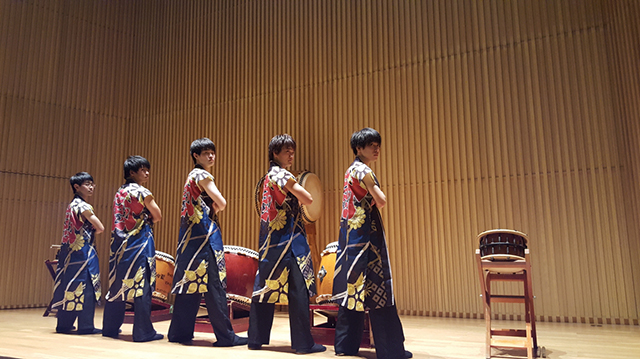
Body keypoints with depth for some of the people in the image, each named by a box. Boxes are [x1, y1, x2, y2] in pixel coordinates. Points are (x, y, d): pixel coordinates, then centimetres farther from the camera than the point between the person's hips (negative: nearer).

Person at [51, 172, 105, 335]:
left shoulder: (72, 205, 15)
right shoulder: (83, 206, -12)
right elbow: (100, 228, -14)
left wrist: (88, 232, 5)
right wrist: (92, 232, 5)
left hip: (70, 252, 9)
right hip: (83, 252, -9)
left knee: (69, 287, 13)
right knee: (86, 287, -4)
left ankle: (64, 324, 20)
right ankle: (86, 326, 1)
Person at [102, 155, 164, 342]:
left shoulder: (119, 192, 13)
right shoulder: (141, 192, -9)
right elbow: (157, 216, -6)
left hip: (120, 242, 8)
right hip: (140, 241, -8)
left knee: (118, 284, 13)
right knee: (142, 285, -5)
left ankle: (110, 328, 22)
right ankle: (143, 332, -2)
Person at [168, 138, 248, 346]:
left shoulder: (191, 176, 20)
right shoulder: (202, 175, -8)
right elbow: (221, 203, -16)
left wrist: (211, 209, 3)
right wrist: (215, 209, 4)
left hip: (191, 235, 10)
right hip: (205, 234, -10)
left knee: (191, 282, 12)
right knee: (213, 283, -8)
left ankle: (179, 332, 17)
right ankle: (226, 336, -4)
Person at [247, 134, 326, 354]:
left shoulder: (269, 176, 17)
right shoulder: (282, 175, -10)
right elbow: (307, 200, -14)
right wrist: (298, 193, 5)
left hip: (270, 239, 9)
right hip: (288, 238, -9)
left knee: (266, 285, 11)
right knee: (298, 288, -5)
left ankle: (256, 338, 17)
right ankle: (303, 343, -1)